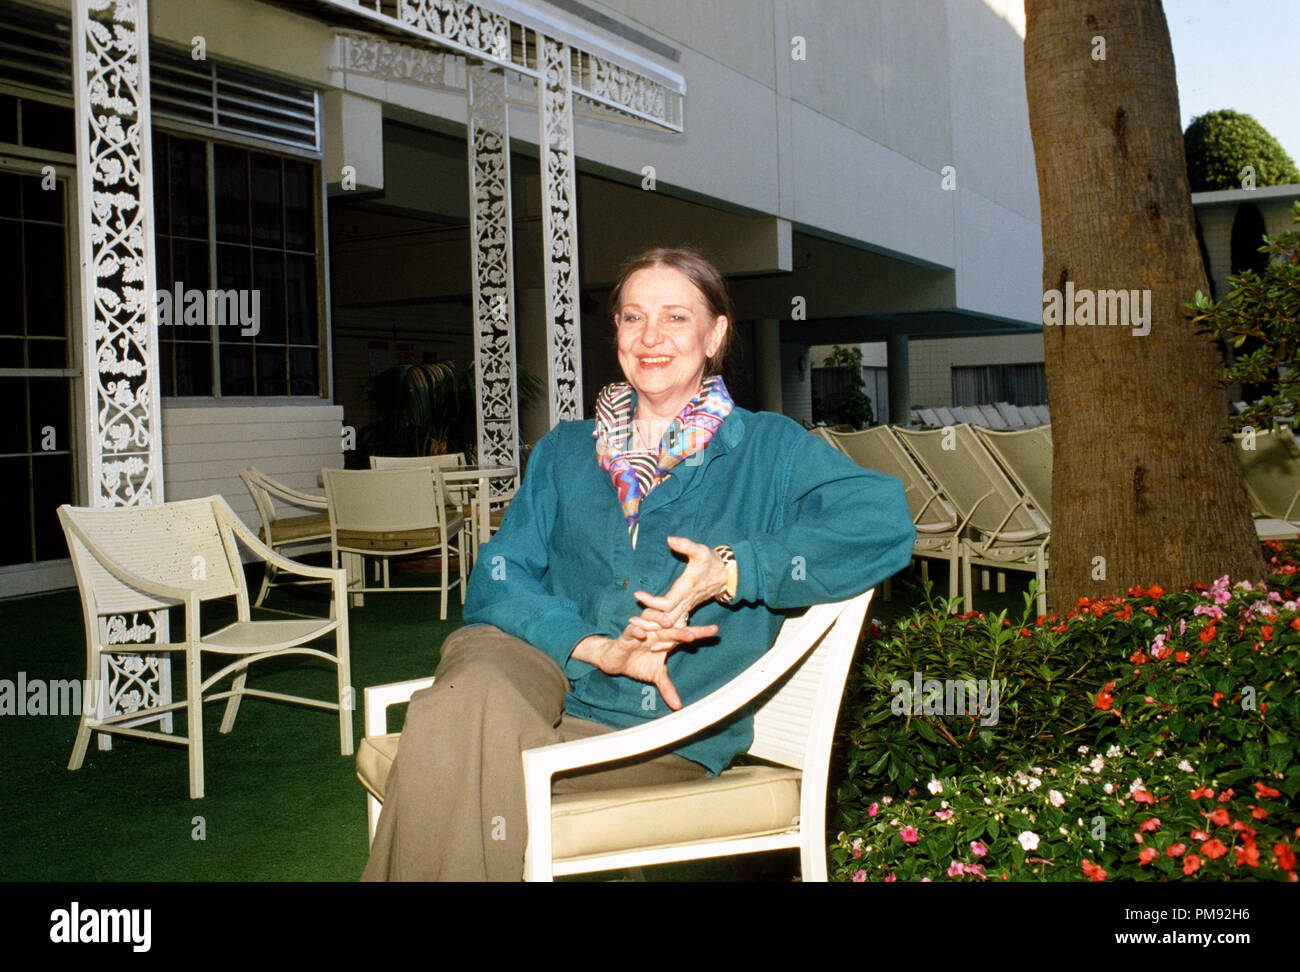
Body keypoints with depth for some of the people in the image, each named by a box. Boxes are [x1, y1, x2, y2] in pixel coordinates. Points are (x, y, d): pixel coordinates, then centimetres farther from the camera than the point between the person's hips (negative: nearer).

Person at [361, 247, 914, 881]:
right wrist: (597, 647, -14)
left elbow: (884, 521, -9)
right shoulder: (565, 451, 19)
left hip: (662, 730, -3)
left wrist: (734, 570, -18)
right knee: (478, 687, -34)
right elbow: (499, 576, 5)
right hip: (544, 672, 3)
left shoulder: (766, 448, 8)